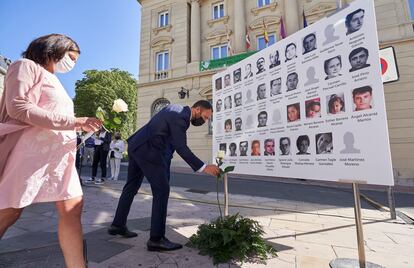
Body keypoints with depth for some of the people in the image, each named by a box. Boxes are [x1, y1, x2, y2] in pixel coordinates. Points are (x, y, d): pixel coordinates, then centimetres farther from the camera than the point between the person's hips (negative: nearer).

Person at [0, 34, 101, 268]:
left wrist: (85, 127, 14)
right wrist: (72, 122, -17)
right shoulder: (27, 66, 3)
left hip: (60, 153, 8)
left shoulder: (53, 81, 26)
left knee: (72, 209, 0)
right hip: (31, 149, -7)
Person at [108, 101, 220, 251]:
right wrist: (203, 168, -26)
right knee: (162, 190, -7)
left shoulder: (176, 110, 12)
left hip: (136, 146, 11)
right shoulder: (180, 116, -18)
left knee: (131, 187, 19)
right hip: (148, 151, -11)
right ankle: (156, 239, 0)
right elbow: (181, 148, -24)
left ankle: (118, 225, 35)